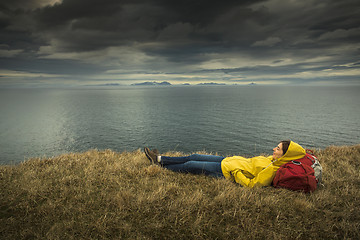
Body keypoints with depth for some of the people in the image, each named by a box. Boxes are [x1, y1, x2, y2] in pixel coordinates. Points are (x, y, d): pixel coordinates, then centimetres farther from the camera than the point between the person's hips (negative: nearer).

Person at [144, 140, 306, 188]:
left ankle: (160, 166, 22)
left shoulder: (272, 171, -25)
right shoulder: (273, 160, 1)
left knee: (190, 165, 0)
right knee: (194, 157, 10)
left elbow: (252, 185, -25)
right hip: (229, 160, 8)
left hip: (226, 171, -8)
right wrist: (237, 160, 10)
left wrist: (235, 172, -18)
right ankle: (159, 159, 24)